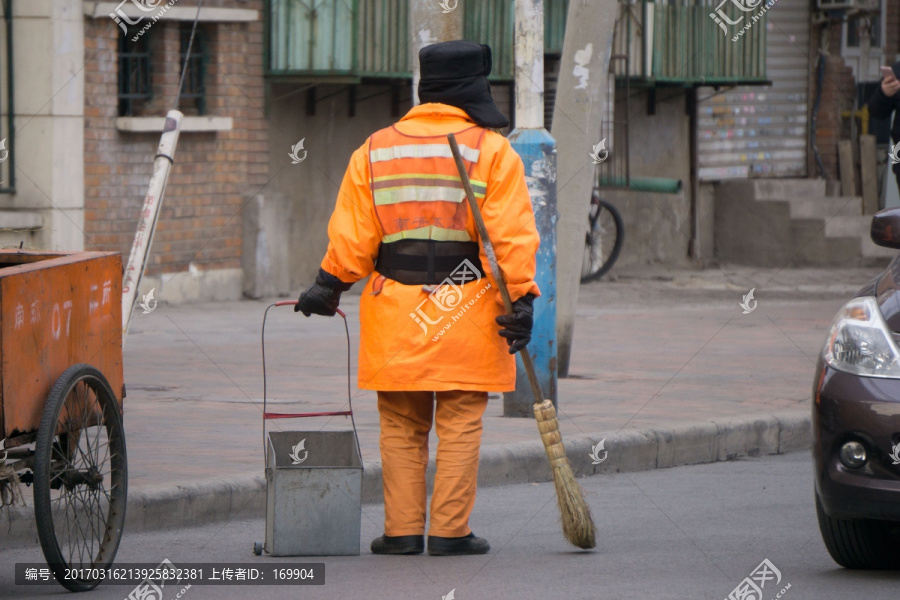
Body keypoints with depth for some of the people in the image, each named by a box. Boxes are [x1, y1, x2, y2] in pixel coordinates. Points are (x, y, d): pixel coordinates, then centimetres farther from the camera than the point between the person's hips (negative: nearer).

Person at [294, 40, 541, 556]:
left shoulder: (375, 149, 8)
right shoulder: (492, 151, -2)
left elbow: (352, 233, 7)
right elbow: (512, 237, -9)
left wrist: (330, 284, 15)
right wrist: (521, 300, -9)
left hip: (395, 310, 3)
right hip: (467, 309, -3)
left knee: (401, 426, 9)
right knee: (461, 425, 2)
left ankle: (402, 530, 7)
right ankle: (451, 531, 0)